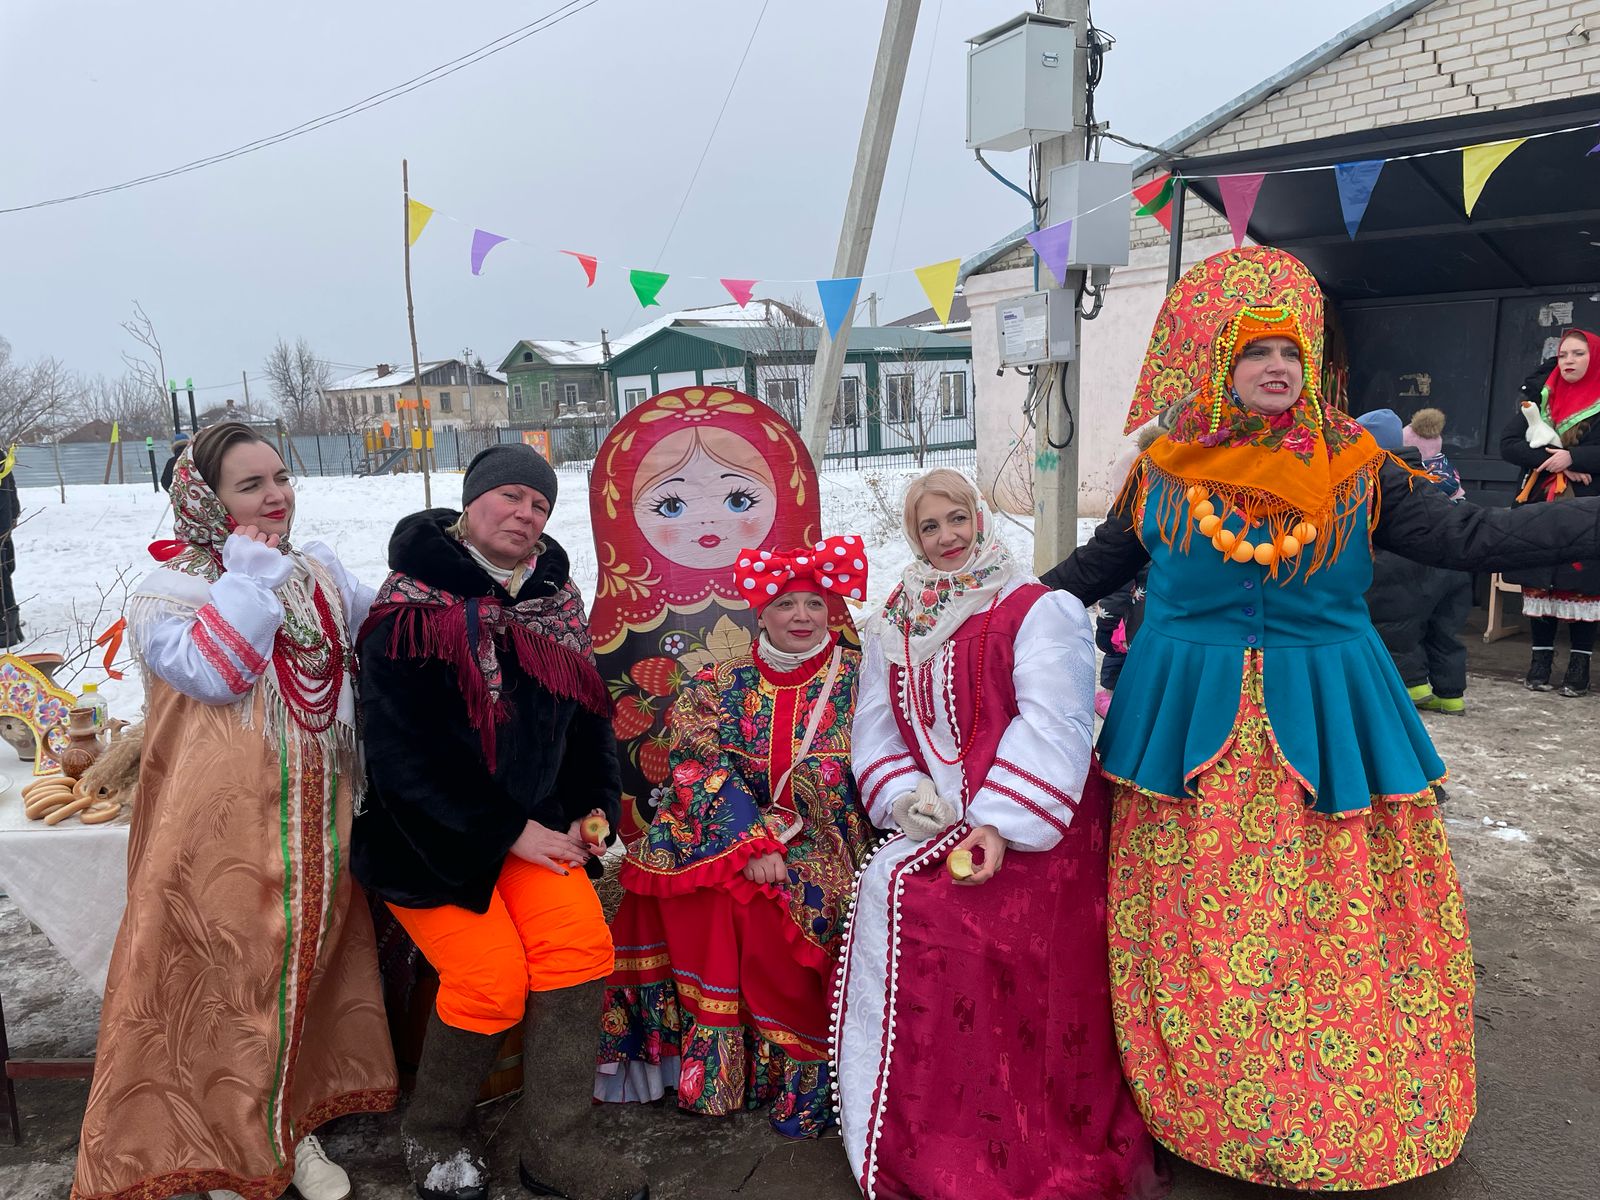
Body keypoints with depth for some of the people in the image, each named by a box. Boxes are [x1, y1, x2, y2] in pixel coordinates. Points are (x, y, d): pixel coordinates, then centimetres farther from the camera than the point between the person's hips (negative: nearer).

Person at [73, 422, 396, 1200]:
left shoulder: (318, 573, 9)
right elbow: (211, 674, -24)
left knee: (306, 971, 15)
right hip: (222, 834, -5)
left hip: (313, 826, 5)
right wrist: (251, 574, -17)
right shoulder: (169, 590, -7)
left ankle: (293, 1123, 33)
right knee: (226, 979, 3)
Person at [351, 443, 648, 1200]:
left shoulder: (553, 603, 6)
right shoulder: (413, 611, -13)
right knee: (493, 977, -16)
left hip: (531, 821, 5)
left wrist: (593, 808, 1)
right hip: (427, 831, -5)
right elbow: (402, 755, -18)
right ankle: (432, 1136, 14)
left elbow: (587, 715, 14)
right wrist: (509, 832, -18)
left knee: (581, 943, -14)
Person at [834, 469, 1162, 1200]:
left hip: (1025, 832, -5)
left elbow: (1051, 725, -13)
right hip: (935, 826, 5)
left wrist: (999, 824, -21)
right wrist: (907, 801, -6)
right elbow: (875, 730, 11)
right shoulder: (894, 627, 15)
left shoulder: (1038, 610, -3)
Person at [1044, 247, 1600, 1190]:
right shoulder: (1166, 468, 2)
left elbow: (1473, 538, 2)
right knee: (1198, 930, 6)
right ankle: (1197, 1106, 25)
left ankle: (1350, 1124, 28)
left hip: (1327, 718, 1)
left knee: (1341, 927, 7)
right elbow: (1101, 563, 14)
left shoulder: (1357, 468, 2)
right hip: (1192, 720, 0)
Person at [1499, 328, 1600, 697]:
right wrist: (1552, 459, -13)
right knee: (1538, 581, 3)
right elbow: (1508, 444, 0)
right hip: (1539, 506, 2)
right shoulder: (1538, 397, 9)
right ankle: (1541, 658, 11)